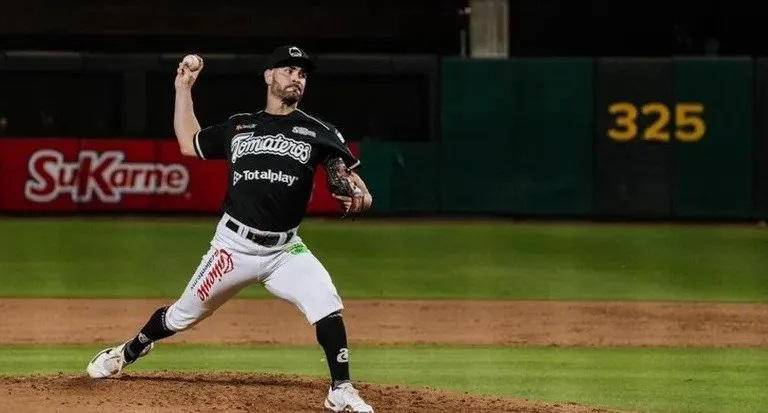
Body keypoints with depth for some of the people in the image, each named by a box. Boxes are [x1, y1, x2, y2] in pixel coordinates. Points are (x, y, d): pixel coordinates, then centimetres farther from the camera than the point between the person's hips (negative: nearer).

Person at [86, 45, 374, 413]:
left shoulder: (318, 133, 1)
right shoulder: (239, 127, 8)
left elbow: (353, 181, -2)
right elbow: (188, 144, 21)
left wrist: (358, 197, -26)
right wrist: (183, 89, 17)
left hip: (285, 251, -1)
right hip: (234, 245, 1)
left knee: (326, 304, -24)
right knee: (183, 314, 10)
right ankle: (126, 353, 36)